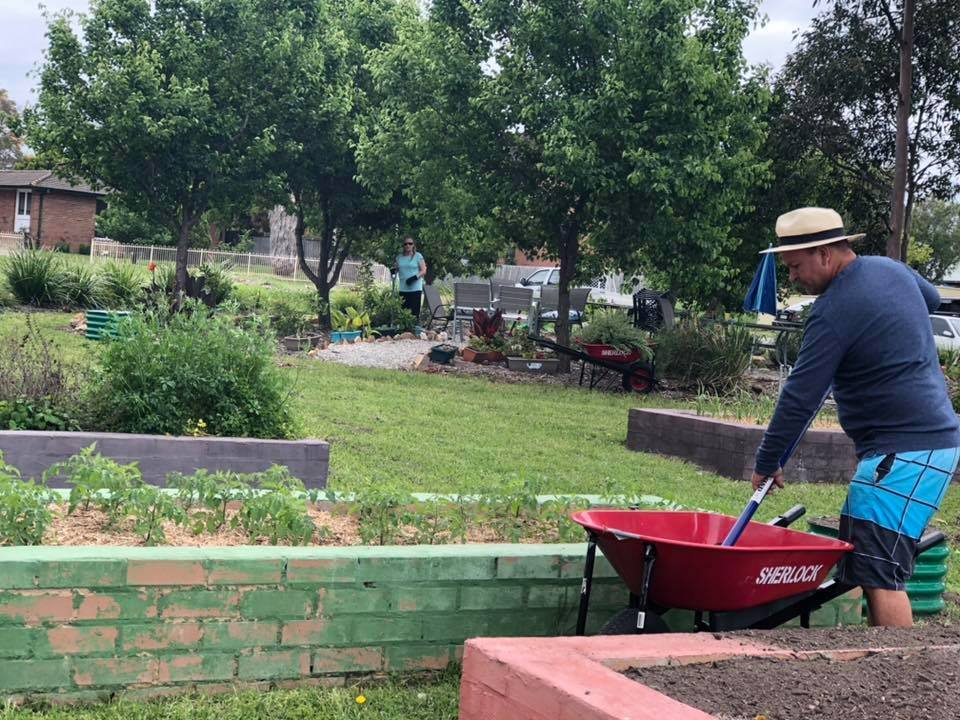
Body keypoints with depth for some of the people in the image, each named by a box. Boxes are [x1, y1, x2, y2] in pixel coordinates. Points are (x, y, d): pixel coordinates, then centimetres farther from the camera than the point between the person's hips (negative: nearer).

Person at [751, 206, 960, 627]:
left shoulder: (835, 310, -16)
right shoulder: (891, 269, 11)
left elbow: (800, 396, -14)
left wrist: (766, 463, -4)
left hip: (904, 452, -10)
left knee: (879, 573, -13)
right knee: (865, 563, 13)